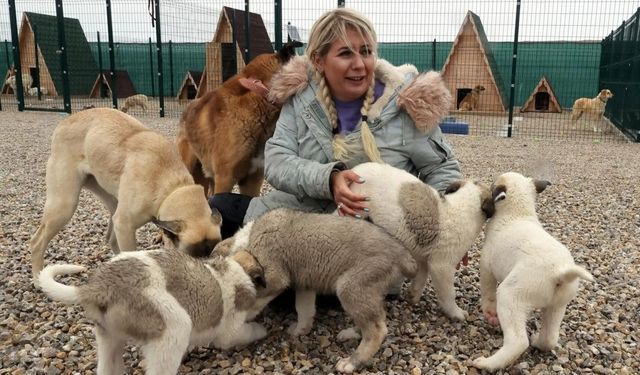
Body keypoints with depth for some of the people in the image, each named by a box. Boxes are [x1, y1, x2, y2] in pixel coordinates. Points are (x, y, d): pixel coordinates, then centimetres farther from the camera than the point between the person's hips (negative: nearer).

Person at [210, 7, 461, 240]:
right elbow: (276, 162, -13)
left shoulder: (405, 101, -12)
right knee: (221, 207, 2)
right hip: (299, 212, 4)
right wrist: (328, 179, -33)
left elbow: (443, 169, -4)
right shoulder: (300, 97, -4)